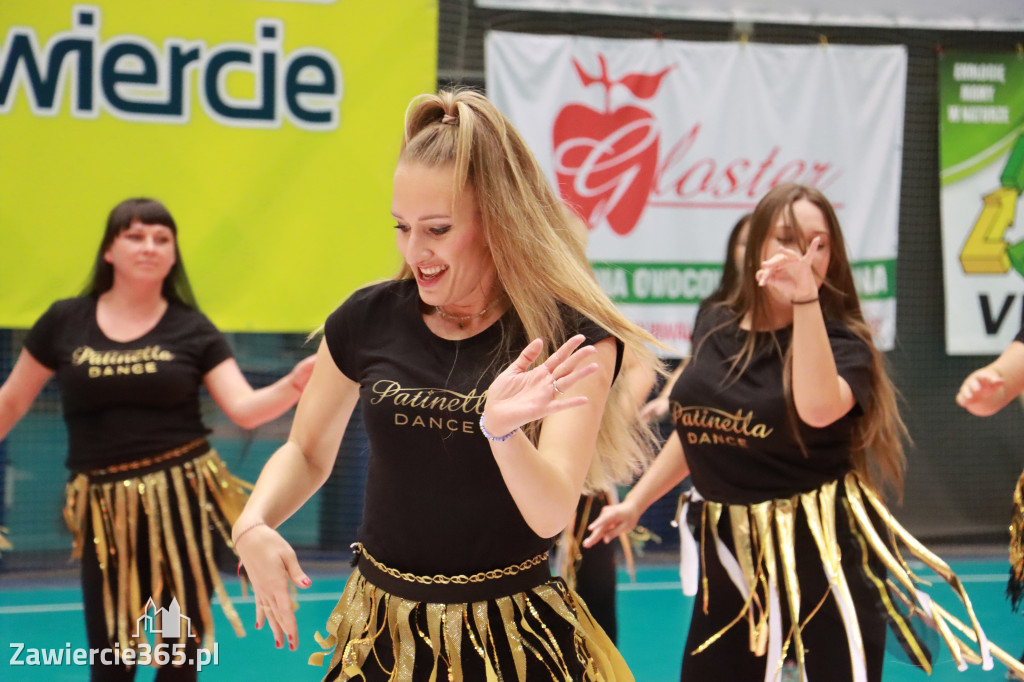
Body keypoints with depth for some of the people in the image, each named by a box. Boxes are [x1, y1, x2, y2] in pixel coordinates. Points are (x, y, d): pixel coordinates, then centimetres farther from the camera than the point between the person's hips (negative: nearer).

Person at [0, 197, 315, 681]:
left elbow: (245, 409, -6)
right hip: (106, 511, 0)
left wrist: (294, 385, -25)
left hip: (182, 500, 0)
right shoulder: (65, 322, 2)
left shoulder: (191, 329, 2)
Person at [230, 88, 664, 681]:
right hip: (383, 632, 3)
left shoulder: (573, 340, -13)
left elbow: (551, 516, -21)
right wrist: (253, 526, -11)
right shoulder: (369, 320, -5)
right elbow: (306, 454, 9)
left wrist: (503, 429, -41)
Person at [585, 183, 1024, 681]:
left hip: (821, 554, -5)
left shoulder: (842, 341, -10)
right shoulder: (715, 327, 4)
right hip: (732, 553, 5)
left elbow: (818, 408, -33)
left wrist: (806, 299, -36)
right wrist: (635, 501, 18)